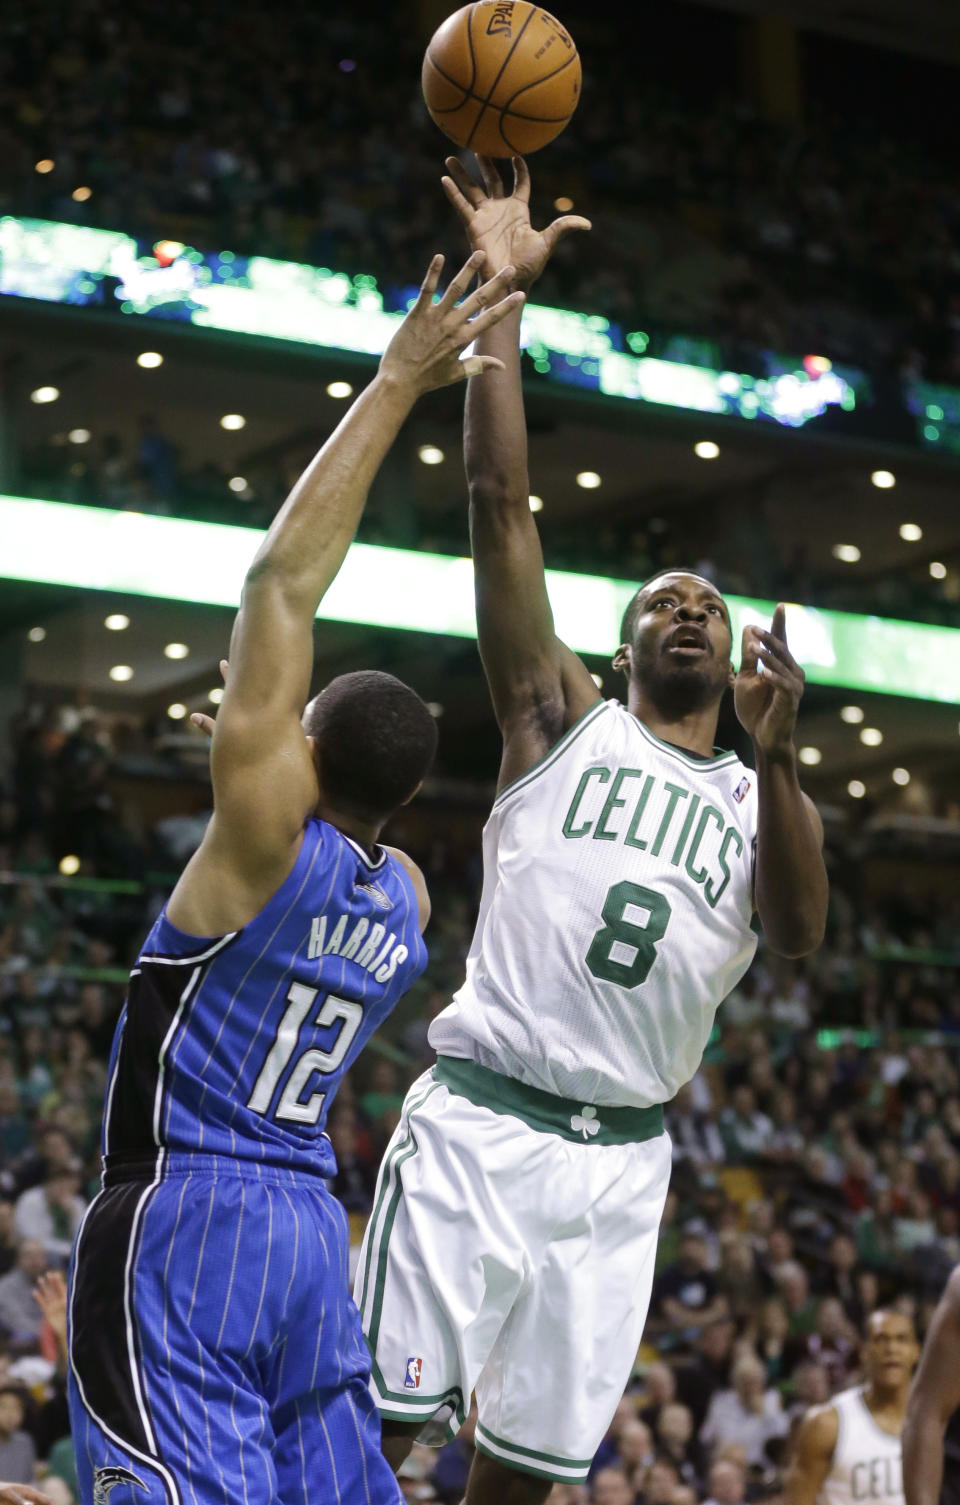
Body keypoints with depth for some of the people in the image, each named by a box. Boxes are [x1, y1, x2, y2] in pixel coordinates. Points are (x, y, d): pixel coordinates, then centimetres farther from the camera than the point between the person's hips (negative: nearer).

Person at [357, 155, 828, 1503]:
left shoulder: (759, 800, 16)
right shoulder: (564, 720, 8)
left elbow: (799, 937, -5)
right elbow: (501, 506, -1)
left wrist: (776, 756, -17)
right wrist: (500, 290, -6)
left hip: (622, 1162, 3)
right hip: (481, 1124, -3)